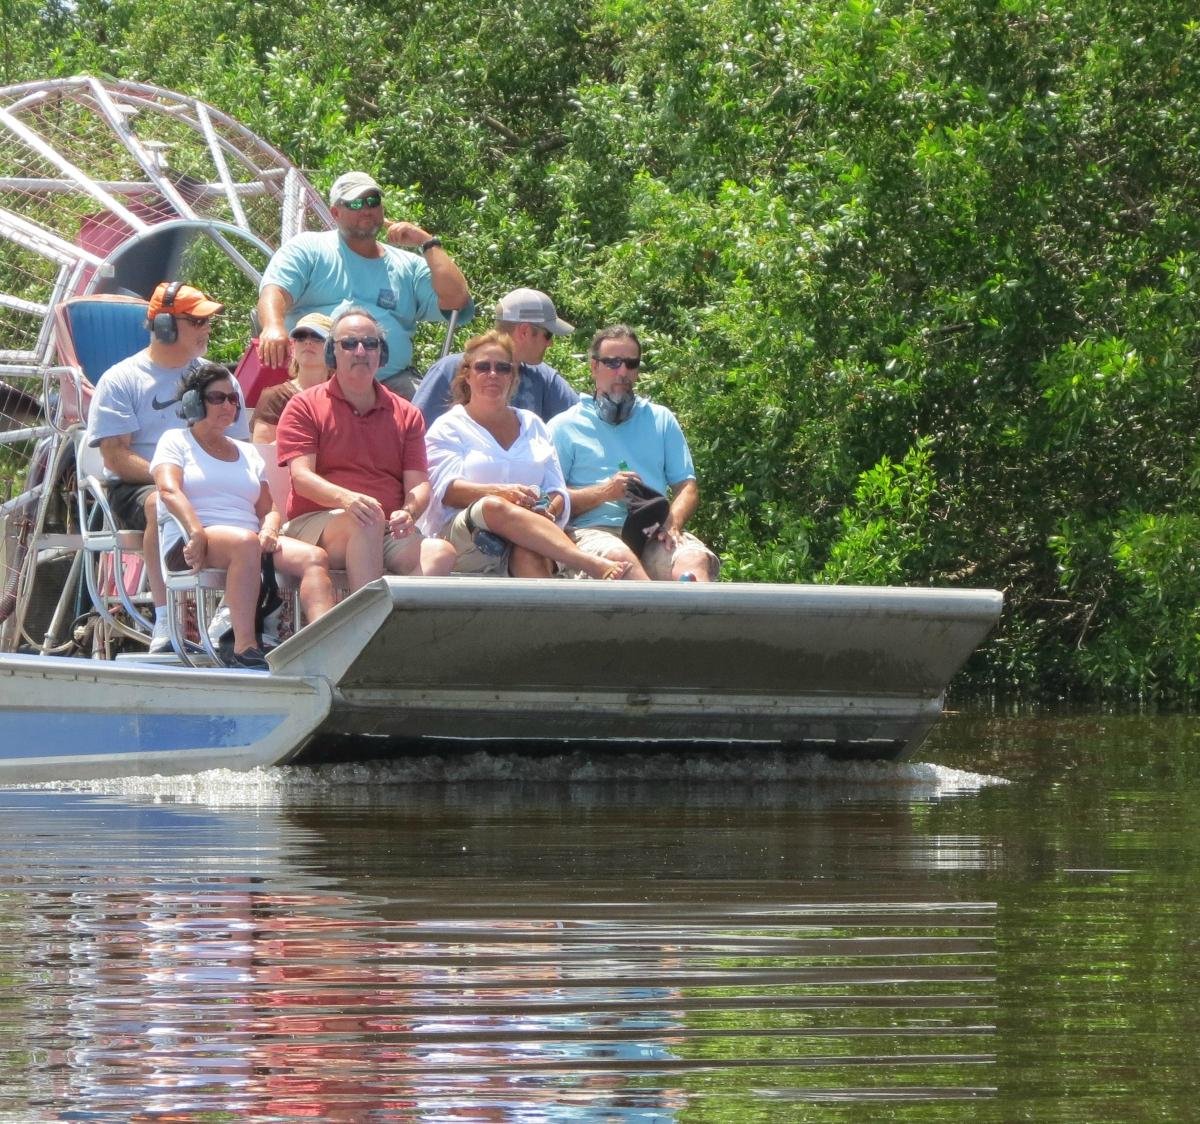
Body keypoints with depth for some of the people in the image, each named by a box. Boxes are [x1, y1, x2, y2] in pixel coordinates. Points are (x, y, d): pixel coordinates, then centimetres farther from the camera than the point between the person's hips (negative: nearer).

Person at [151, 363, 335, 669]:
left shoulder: (247, 453, 30)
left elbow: (268, 509, 24)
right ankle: (244, 649, -44)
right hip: (192, 542, -6)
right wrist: (197, 534, -22)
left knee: (315, 557, -23)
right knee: (245, 542, -40)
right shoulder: (176, 440, 13)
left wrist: (269, 529, -2)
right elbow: (169, 491, -5)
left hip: (252, 540, 6)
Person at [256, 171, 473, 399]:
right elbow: (275, 290, -2)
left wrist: (427, 243, 9)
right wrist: (273, 327, -25)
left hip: (391, 380, 2)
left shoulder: (409, 267, 20)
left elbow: (456, 299, 8)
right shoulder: (308, 249, 13)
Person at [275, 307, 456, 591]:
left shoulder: (406, 414, 20)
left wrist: (408, 512, -14)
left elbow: (418, 483, 11)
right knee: (367, 522, -37)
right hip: (316, 523, -3)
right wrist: (346, 499, -25)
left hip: (390, 529, 3)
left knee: (440, 553, -29)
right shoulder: (305, 407, 9)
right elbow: (302, 477, -4)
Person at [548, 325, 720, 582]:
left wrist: (672, 523, -4)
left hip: (655, 533, 4)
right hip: (594, 530, -3)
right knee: (619, 557, -40)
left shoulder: (661, 419, 25)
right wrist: (603, 492, -10)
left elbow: (687, 486, 17)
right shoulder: (565, 426, 14)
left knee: (695, 559, -32)